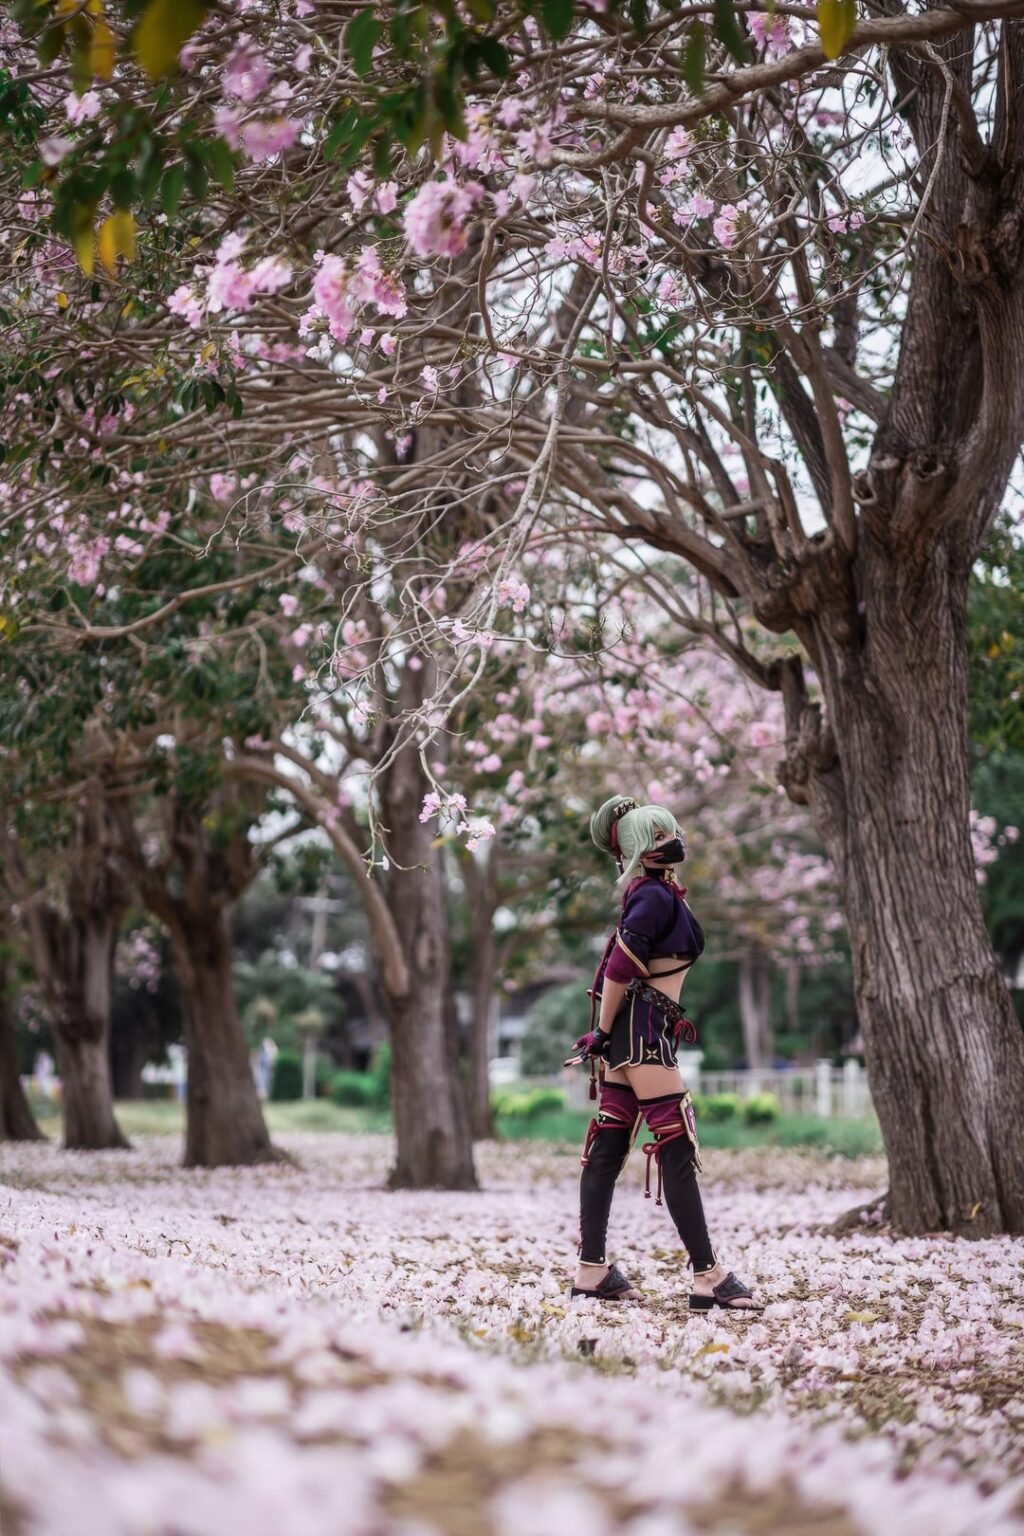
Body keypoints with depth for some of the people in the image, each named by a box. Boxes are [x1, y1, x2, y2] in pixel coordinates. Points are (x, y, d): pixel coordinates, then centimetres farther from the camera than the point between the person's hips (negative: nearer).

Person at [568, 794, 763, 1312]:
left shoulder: (650, 893, 18)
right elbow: (619, 968, -19)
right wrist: (603, 1033, -13)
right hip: (641, 1030, -10)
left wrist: (603, 1036, 15)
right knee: (677, 1148, -9)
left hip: (630, 1031, 10)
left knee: (608, 1147, 8)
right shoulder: (657, 896, -11)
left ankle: (591, 1270, 10)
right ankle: (708, 1276, -9)